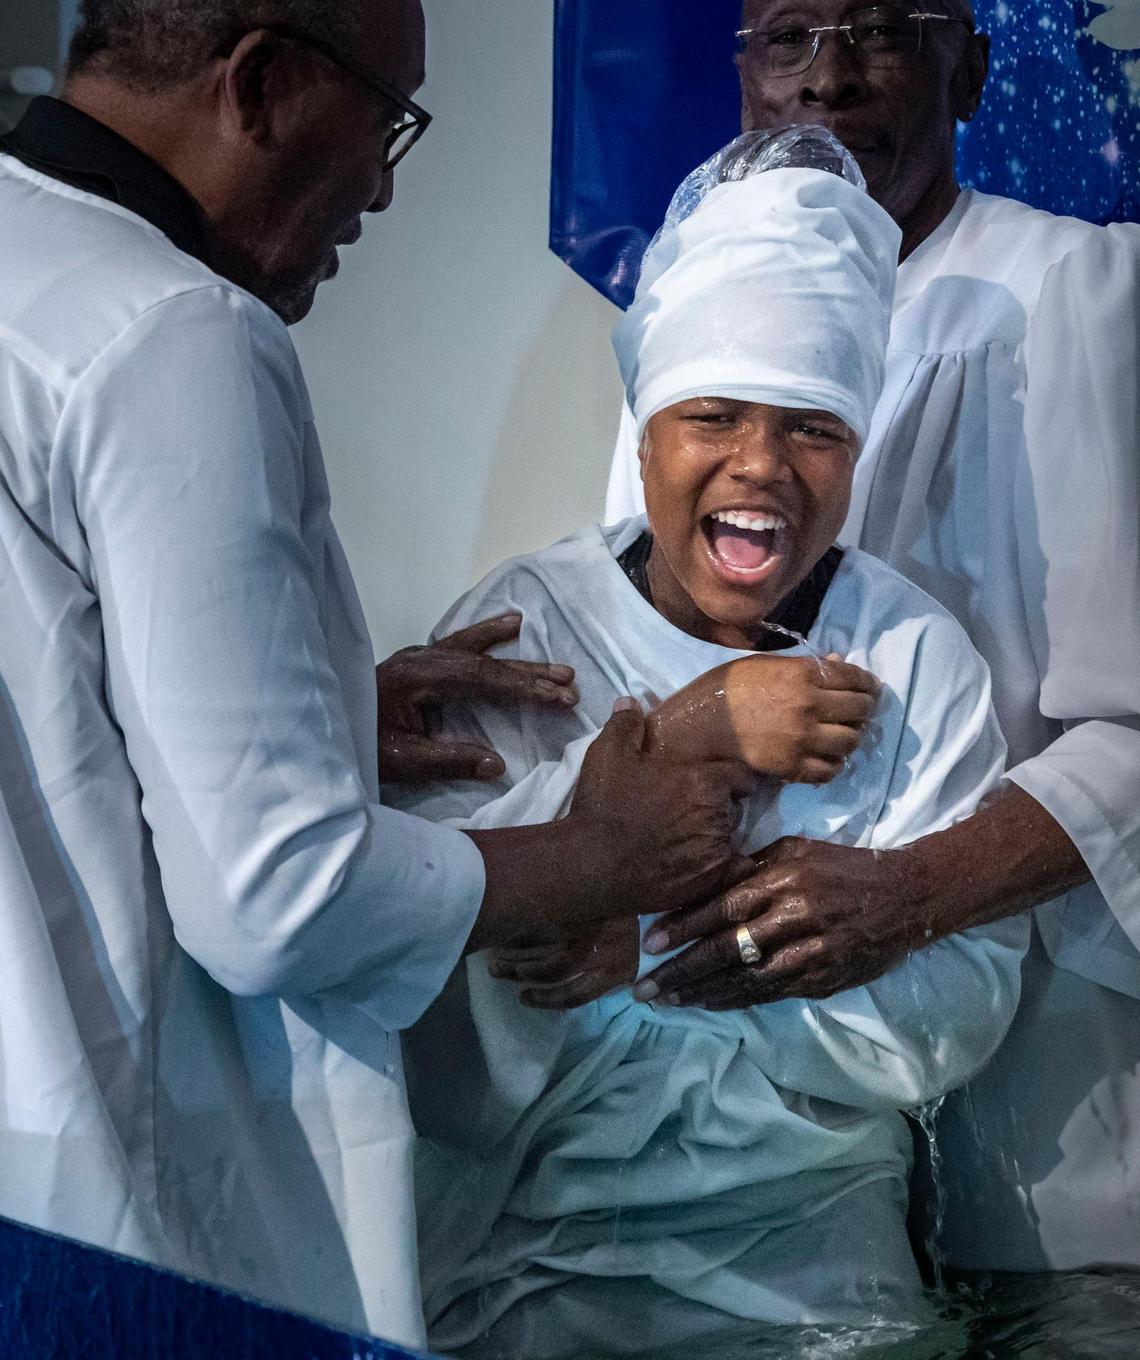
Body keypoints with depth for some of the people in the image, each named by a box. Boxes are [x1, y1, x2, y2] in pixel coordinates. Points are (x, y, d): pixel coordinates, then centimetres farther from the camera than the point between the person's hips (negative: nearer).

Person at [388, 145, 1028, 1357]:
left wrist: (653, 953, -20)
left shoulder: (916, 661, -3)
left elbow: (960, 1009, -12)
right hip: (509, 1231, 0)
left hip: (798, 1245, 1)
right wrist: (680, 736, -20)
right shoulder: (524, 620, -2)